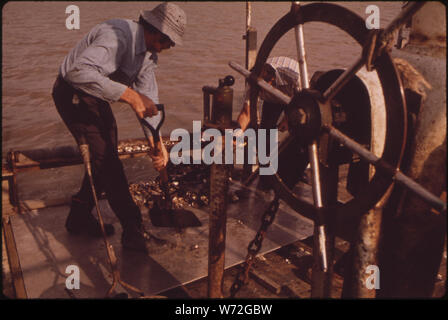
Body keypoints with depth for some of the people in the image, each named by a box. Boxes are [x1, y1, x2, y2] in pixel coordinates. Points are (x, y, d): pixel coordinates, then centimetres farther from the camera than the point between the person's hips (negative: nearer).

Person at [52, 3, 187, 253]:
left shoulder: (149, 53, 1)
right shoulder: (118, 36, -29)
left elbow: (149, 99, 0)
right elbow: (78, 72, -44)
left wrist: (158, 142, -9)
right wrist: (129, 94, -46)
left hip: (97, 98, 9)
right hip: (73, 95, -9)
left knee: (105, 161, 11)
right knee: (107, 163, -11)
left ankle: (79, 218, 28)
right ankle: (134, 233, -4)